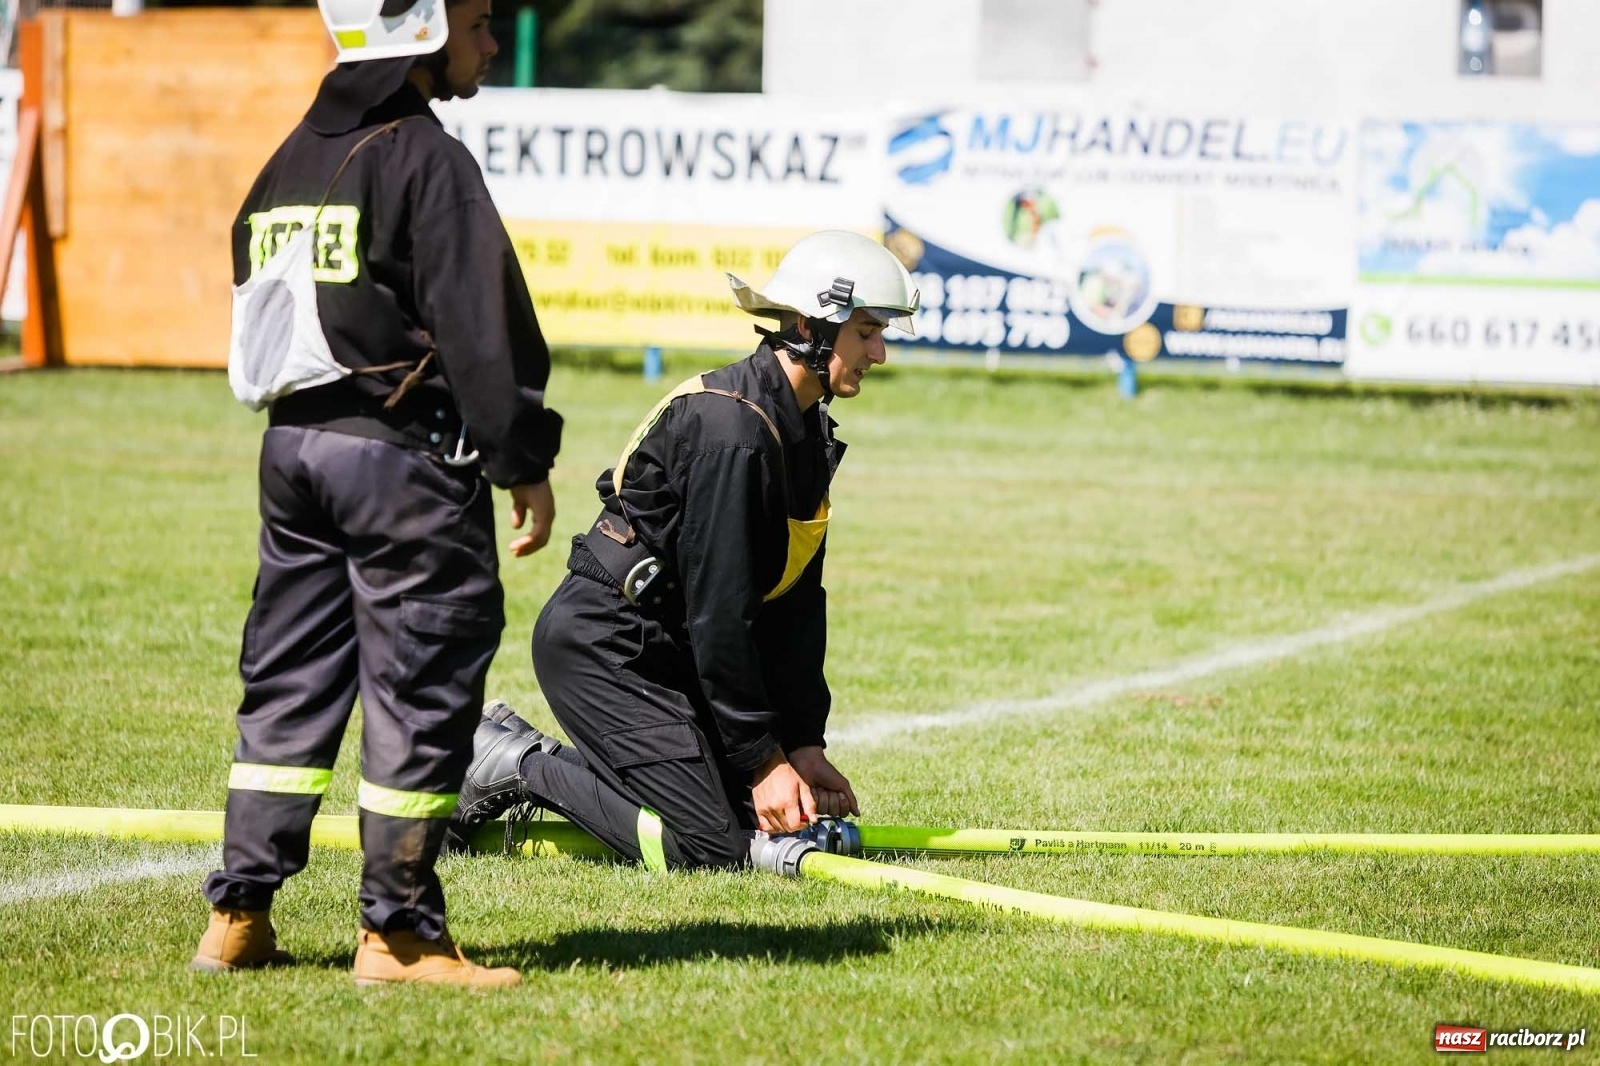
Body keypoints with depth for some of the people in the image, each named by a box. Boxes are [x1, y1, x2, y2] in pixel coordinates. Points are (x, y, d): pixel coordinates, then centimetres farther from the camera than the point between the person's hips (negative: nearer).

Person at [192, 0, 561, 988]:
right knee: (422, 689, -1)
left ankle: (239, 915, 12)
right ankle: (398, 933, 1)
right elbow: (480, 330, -15)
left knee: (289, 683, 13)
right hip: (405, 458, -8)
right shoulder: (427, 162, -12)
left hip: (293, 447, 8)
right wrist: (525, 464, -10)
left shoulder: (291, 162, 14)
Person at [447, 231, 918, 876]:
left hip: (661, 649, 10)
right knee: (714, 843, -15)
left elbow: (796, 603, 11)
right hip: (601, 646, -10)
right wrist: (764, 759, -19)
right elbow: (717, 611, -23)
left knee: (767, 817, 7)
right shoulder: (733, 430, -23)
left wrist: (804, 744, 6)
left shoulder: (807, 432, 8)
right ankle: (520, 765, -2)